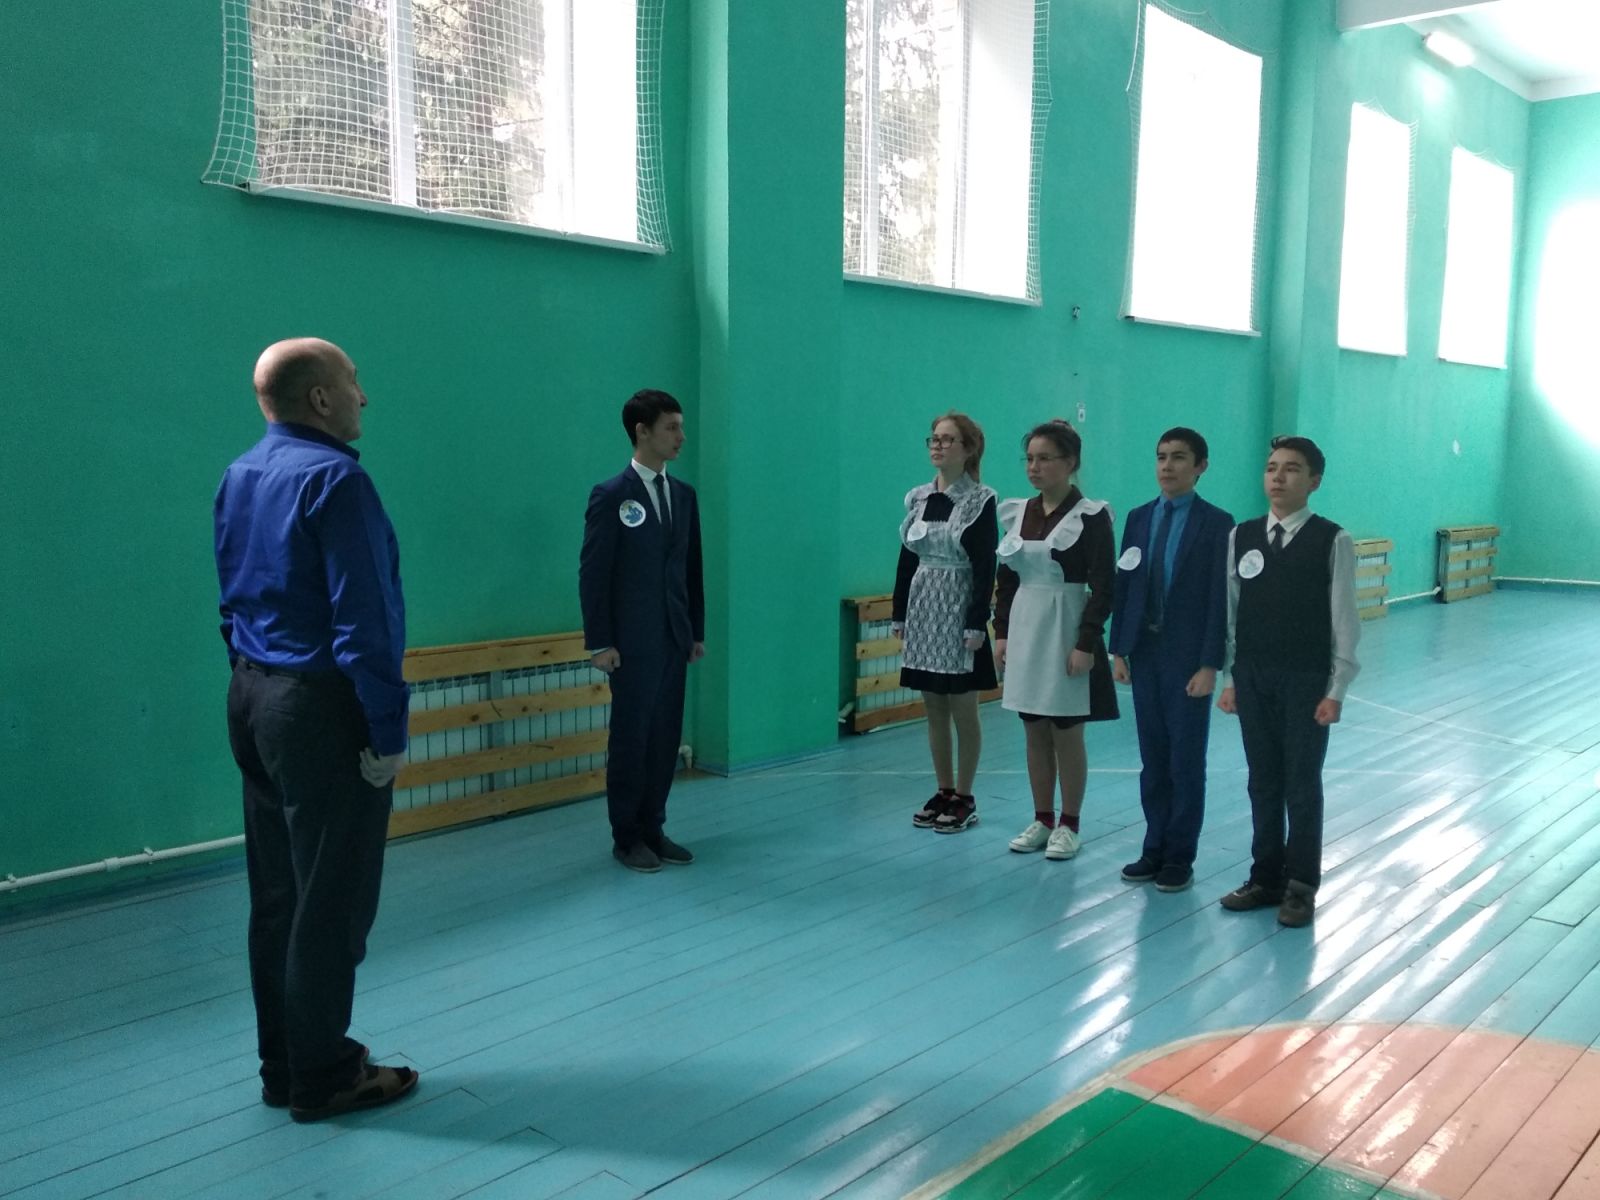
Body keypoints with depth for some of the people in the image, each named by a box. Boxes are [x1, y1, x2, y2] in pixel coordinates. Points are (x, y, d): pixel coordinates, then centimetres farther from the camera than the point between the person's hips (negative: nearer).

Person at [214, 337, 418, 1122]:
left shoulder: (240, 476, 11)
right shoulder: (333, 477, -16)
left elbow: (234, 601, 14)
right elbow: (361, 618, -20)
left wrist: (253, 682, 18)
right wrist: (388, 728, -16)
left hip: (254, 698, 9)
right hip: (321, 706, -9)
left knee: (277, 896, 14)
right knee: (331, 902, 2)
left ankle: (283, 1065, 25)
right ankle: (322, 1078, 14)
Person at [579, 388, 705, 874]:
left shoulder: (684, 495, 11)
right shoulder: (610, 495, -7)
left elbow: (692, 567, 13)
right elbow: (593, 573, -9)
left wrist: (697, 630, 11)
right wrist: (599, 642, -12)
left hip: (674, 638, 5)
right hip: (632, 640, -5)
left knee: (665, 738, 8)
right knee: (630, 738, 3)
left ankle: (653, 830, 19)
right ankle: (626, 838, 15)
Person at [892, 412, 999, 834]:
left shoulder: (980, 500, -8)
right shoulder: (918, 496, 8)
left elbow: (986, 568, -12)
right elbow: (906, 558, 11)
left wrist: (978, 624, -16)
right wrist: (899, 613, 9)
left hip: (958, 611, -6)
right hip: (923, 610, 6)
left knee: (963, 711, 2)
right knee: (934, 710, 11)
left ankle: (964, 799, 12)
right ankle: (944, 792, 21)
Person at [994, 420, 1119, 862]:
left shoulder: (1091, 516, -9)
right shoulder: (1018, 512, 7)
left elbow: (1103, 587, -11)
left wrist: (1087, 644, -16)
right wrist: (1001, 632, 8)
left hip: (1066, 631, -5)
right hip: (1025, 629, 6)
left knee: (1067, 734, 3)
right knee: (1035, 733, 11)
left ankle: (1069, 825, 16)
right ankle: (1042, 820, 22)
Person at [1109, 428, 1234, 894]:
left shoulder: (1217, 524, -7)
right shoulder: (1138, 518, 7)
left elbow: (1221, 598, -10)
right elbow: (1124, 586, 8)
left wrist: (1210, 665, -14)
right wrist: (1118, 649, 4)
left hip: (1188, 657, -4)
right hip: (1144, 653, 4)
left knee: (1186, 761, 5)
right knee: (1152, 759, 11)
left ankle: (1180, 856, 17)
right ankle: (1155, 848, 22)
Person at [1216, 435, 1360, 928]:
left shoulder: (1333, 541, -8)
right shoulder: (1241, 537, 2)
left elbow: (1344, 620, -7)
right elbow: (1230, 611, 6)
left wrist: (1336, 690, -9)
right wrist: (1229, 677, 6)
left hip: (1306, 680, -3)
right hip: (1252, 678, 3)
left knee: (1303, 785, 6)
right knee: (1263, 781, 13)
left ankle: (1300, 885, 20)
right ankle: (1265, 876, 26)